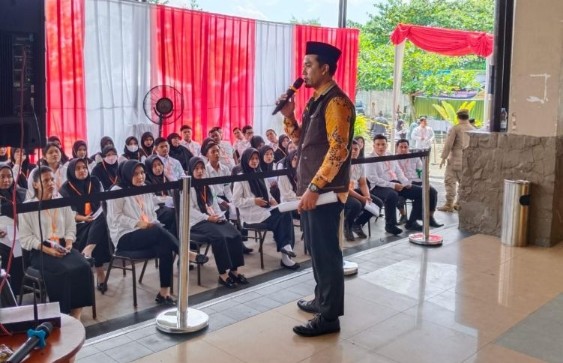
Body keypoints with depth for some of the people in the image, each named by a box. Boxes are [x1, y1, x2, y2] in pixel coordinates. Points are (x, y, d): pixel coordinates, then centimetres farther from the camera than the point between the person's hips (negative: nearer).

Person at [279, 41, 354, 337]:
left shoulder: (337, 102, -15)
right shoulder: (316, 101, 15)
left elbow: (338, 150, -21)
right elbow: (302, 141, 21)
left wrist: (315, 187, -23)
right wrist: (289, 116, 5)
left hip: (326, 191, -10)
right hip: (311, 189, 10)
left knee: (326, 252, -2)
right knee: (316, 249, 18)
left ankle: (329, 316, 9)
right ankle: (322, 300, 33)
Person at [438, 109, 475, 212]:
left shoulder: (455, 129, -10)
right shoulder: (473, 129, 6)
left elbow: (448, 144, -11)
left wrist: (443, 158, -6)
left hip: (455, 159, -5)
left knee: (450, 181, -1)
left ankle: (449, 204, -3)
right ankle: (459, 203, 20)